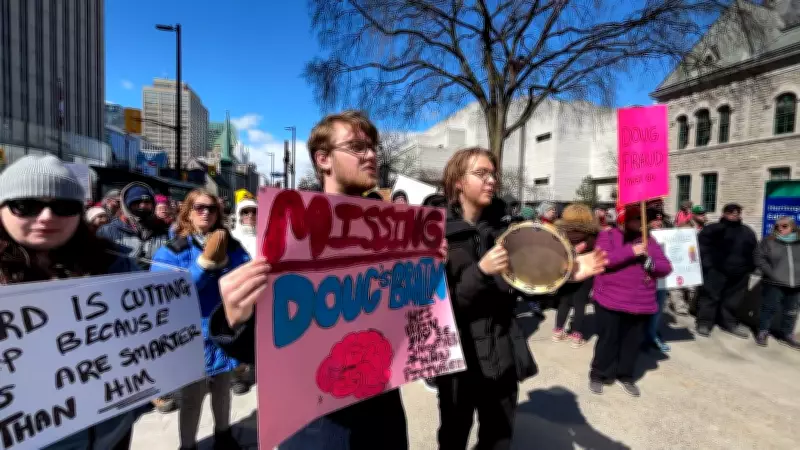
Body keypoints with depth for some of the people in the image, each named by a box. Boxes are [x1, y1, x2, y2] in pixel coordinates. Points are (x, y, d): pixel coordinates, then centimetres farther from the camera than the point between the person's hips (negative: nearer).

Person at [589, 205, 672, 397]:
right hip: (610, 300, -4)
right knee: (608, 339, 4)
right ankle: (598, 374, 20)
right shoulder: (607, 236, -2)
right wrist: (631, 251, -22)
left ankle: (626, 375, 31)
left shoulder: (648, 240, 10)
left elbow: (666, 267, 6)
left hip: (641, 302, 5)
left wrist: (649, 262, -15)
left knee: (633, 340, 13)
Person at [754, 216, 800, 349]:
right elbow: (759, 258, -7)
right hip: (773, 284, -3)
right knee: (769, 308, 4)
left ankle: (787, 334, 29)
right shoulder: (768, 241, -2)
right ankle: (762, 332, 18)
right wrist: (771, 273, -15)